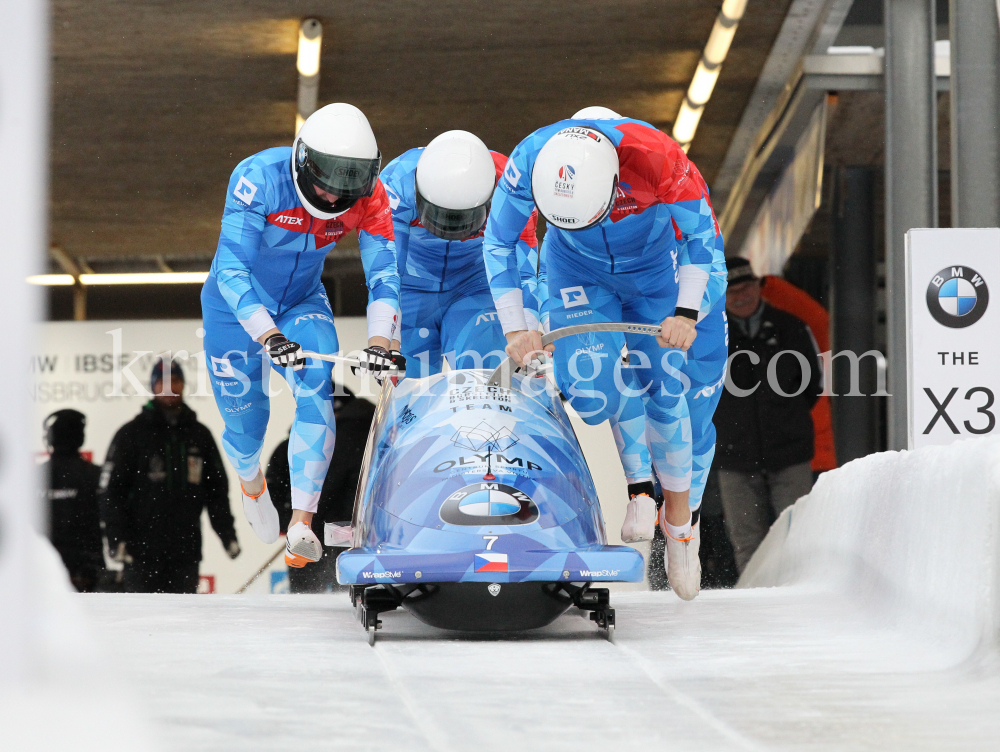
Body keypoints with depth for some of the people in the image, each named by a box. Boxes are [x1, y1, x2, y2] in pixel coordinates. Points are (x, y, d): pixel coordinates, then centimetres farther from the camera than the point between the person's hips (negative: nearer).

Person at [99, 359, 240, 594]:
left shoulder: (200, 435, 12)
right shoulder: (132, 434, 1)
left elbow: (217, 489, 17)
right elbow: (111, 490, -3)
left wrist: (228, 534, 8)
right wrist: (117, 538, -13)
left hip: (186, 553, 3)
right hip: (142, 552, -3)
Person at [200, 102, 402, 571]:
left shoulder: (369, 196, -21)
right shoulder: (260, 178, -33)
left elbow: (384, 273, -19)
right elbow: (231, 269, -36)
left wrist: (378, 342, -37)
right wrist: (269, 337, -47)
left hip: (303, 304, 2)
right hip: (237, 307, -2)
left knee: (316, 392, -25)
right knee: (245, 421, 6)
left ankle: (301, 526, -26)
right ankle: (251, 481, 45)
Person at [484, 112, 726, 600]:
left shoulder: (654, 156, -37)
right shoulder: (528, 162, -34)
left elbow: (701, 232, -17)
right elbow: (497, 244, -14)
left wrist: (686, 312, -26)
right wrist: (514, 328, -20)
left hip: (654, 266, -1)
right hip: (577, 270, 1)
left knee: (661, 390, -4)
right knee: (591, 394, -17)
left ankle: (679, 520, 16)